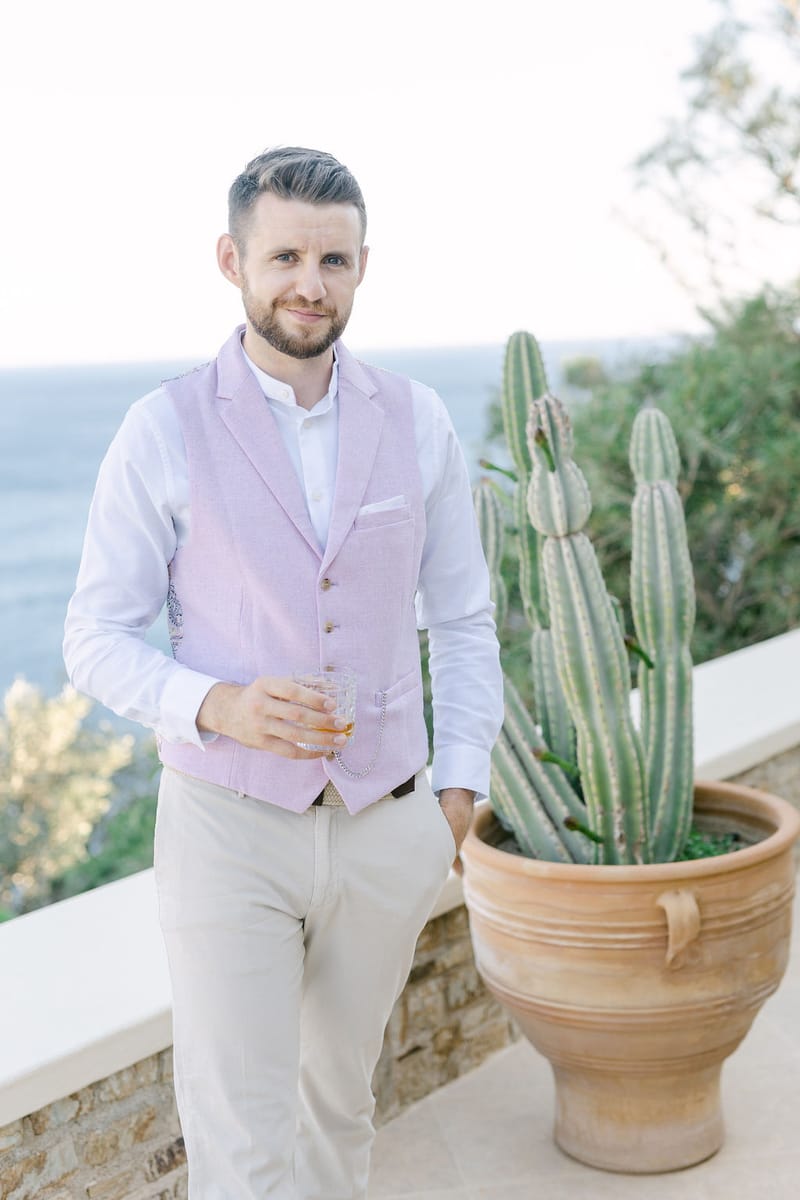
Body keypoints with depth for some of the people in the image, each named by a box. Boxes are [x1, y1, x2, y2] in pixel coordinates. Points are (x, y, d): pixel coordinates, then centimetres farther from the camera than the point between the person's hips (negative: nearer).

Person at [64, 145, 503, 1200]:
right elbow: (97, 638, -5)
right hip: (230, 825, -3)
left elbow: (463, 620, 9)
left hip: (386, 826, 3)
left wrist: (459, 787, 1)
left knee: (337, 1100, 20)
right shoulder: (167, 431, -7)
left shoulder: (417, 423, 2)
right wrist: (217, 705, -22)